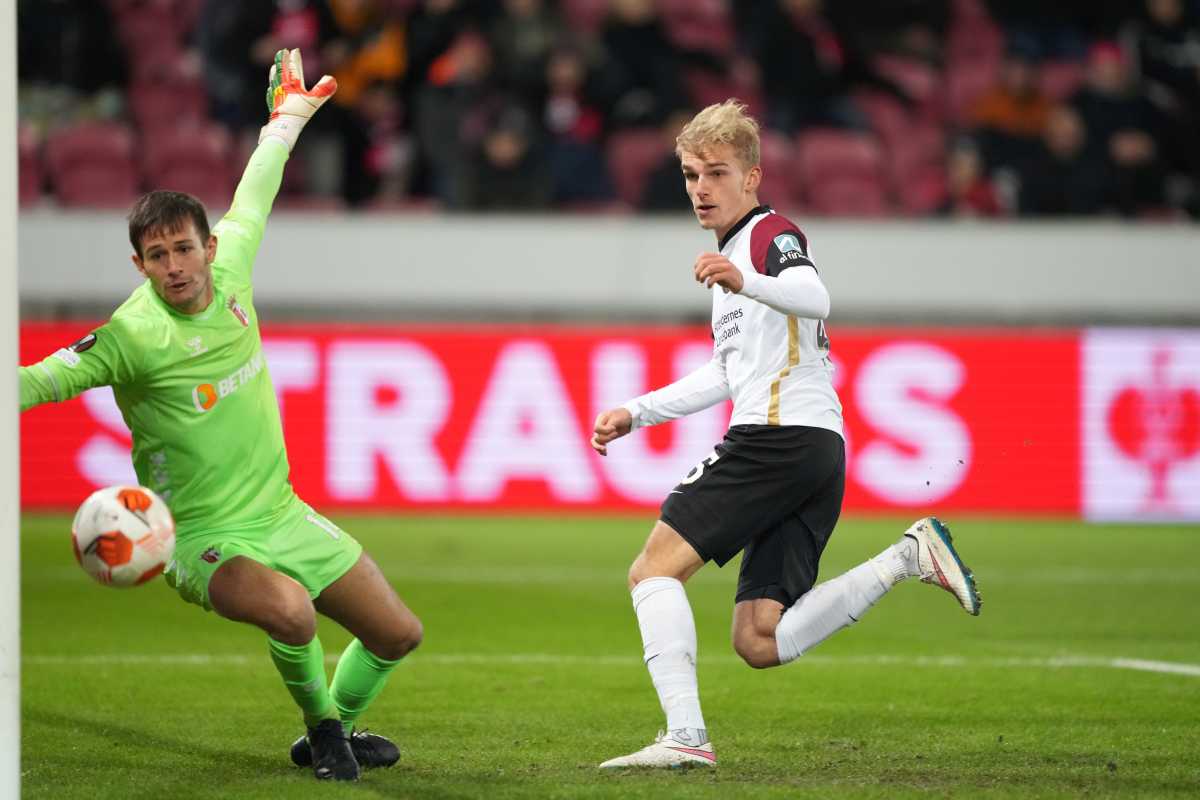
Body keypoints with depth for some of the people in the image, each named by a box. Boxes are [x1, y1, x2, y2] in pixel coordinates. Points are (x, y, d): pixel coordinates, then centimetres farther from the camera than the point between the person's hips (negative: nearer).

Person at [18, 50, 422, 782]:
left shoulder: (229, 274, -4)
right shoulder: (132, 335, -21)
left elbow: (252, 200, 14)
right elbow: (46, 380, -25)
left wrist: (287, 120, 27)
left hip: (282, 515, 7)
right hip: (206, 536, -7)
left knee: (398, 634, 11)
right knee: (291, 612, -36)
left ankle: (337, 730, 40)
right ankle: (322, 724, -4)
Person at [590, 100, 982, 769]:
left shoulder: (772, 232, -1)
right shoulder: (735, 252, 29)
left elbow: (814, 295, -25)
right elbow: (729, 373, 40)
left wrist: (745, 283, -44)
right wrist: (637, 414, 36)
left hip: (781, 435, -9)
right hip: (818, 457, 9)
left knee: (655, 567, -11)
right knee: (760, 643, -1)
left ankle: (686, 735, -22)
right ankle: (908, 558, -1)